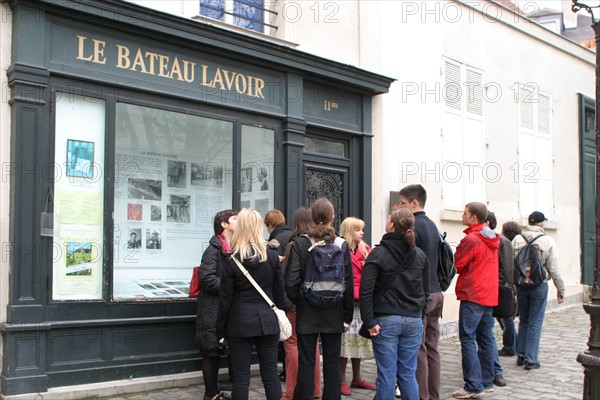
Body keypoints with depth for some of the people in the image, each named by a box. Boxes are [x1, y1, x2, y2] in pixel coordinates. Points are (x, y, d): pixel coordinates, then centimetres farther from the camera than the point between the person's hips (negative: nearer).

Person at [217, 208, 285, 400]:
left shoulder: (232, 260, -9)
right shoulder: (272, 256, -1)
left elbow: (226, 299, -6)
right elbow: (279, 292, 5)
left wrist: (221, 328, 4)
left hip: (240, 323, -2)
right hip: (268, 321, 3)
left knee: (240, 377, 4)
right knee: (270, 375, 9)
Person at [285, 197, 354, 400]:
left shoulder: (299, 243, -7)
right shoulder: (342, 245, -4)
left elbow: (291, 281, -10)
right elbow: (348, 284, -2)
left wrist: (297, 303, 9)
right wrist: (348, 316, 7)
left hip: (307, 314, -1)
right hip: (334, 314, 1)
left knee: (306, 363, 6)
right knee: (332, 363, 10)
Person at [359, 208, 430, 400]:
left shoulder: (378, 254, -8)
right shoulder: (420, 255, 7)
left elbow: (366, 291, -14)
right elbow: (425, 291, 11)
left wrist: (369, 322, -10)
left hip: (386, 321, -4)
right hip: (414, 321, 4)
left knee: (386, 374, 3)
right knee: (408, 374, 10)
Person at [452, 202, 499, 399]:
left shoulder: (471, 239, -15)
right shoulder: (492, 239, 12)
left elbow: (455, 265, -8)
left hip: (472, 295, -9)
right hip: (489, 295, 9)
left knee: (468, 339, -6)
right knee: (485, 338, 14)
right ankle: (487, 382, 21)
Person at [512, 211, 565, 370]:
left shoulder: (517, 240, -2)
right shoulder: (548, 241, -9)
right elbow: (554, 268, -8)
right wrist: (560, 289, 2)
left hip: (521, 285, 3)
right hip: (539, 285, -3)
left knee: (523, 321, 17)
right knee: (535, 323, 4)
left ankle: (521, 355, 21)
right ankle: (531, 359, 6)